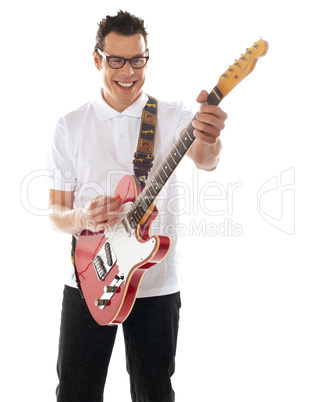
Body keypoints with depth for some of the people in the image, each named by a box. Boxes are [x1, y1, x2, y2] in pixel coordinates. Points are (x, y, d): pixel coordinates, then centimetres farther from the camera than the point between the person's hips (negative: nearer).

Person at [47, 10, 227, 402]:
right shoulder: (70, 127, 1)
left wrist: (208, 141, -49)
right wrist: (82, 219, -20)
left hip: (157, 285, -1)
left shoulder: (173, 117, -3)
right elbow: (56, 211, 3)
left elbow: (202, 159, -25)